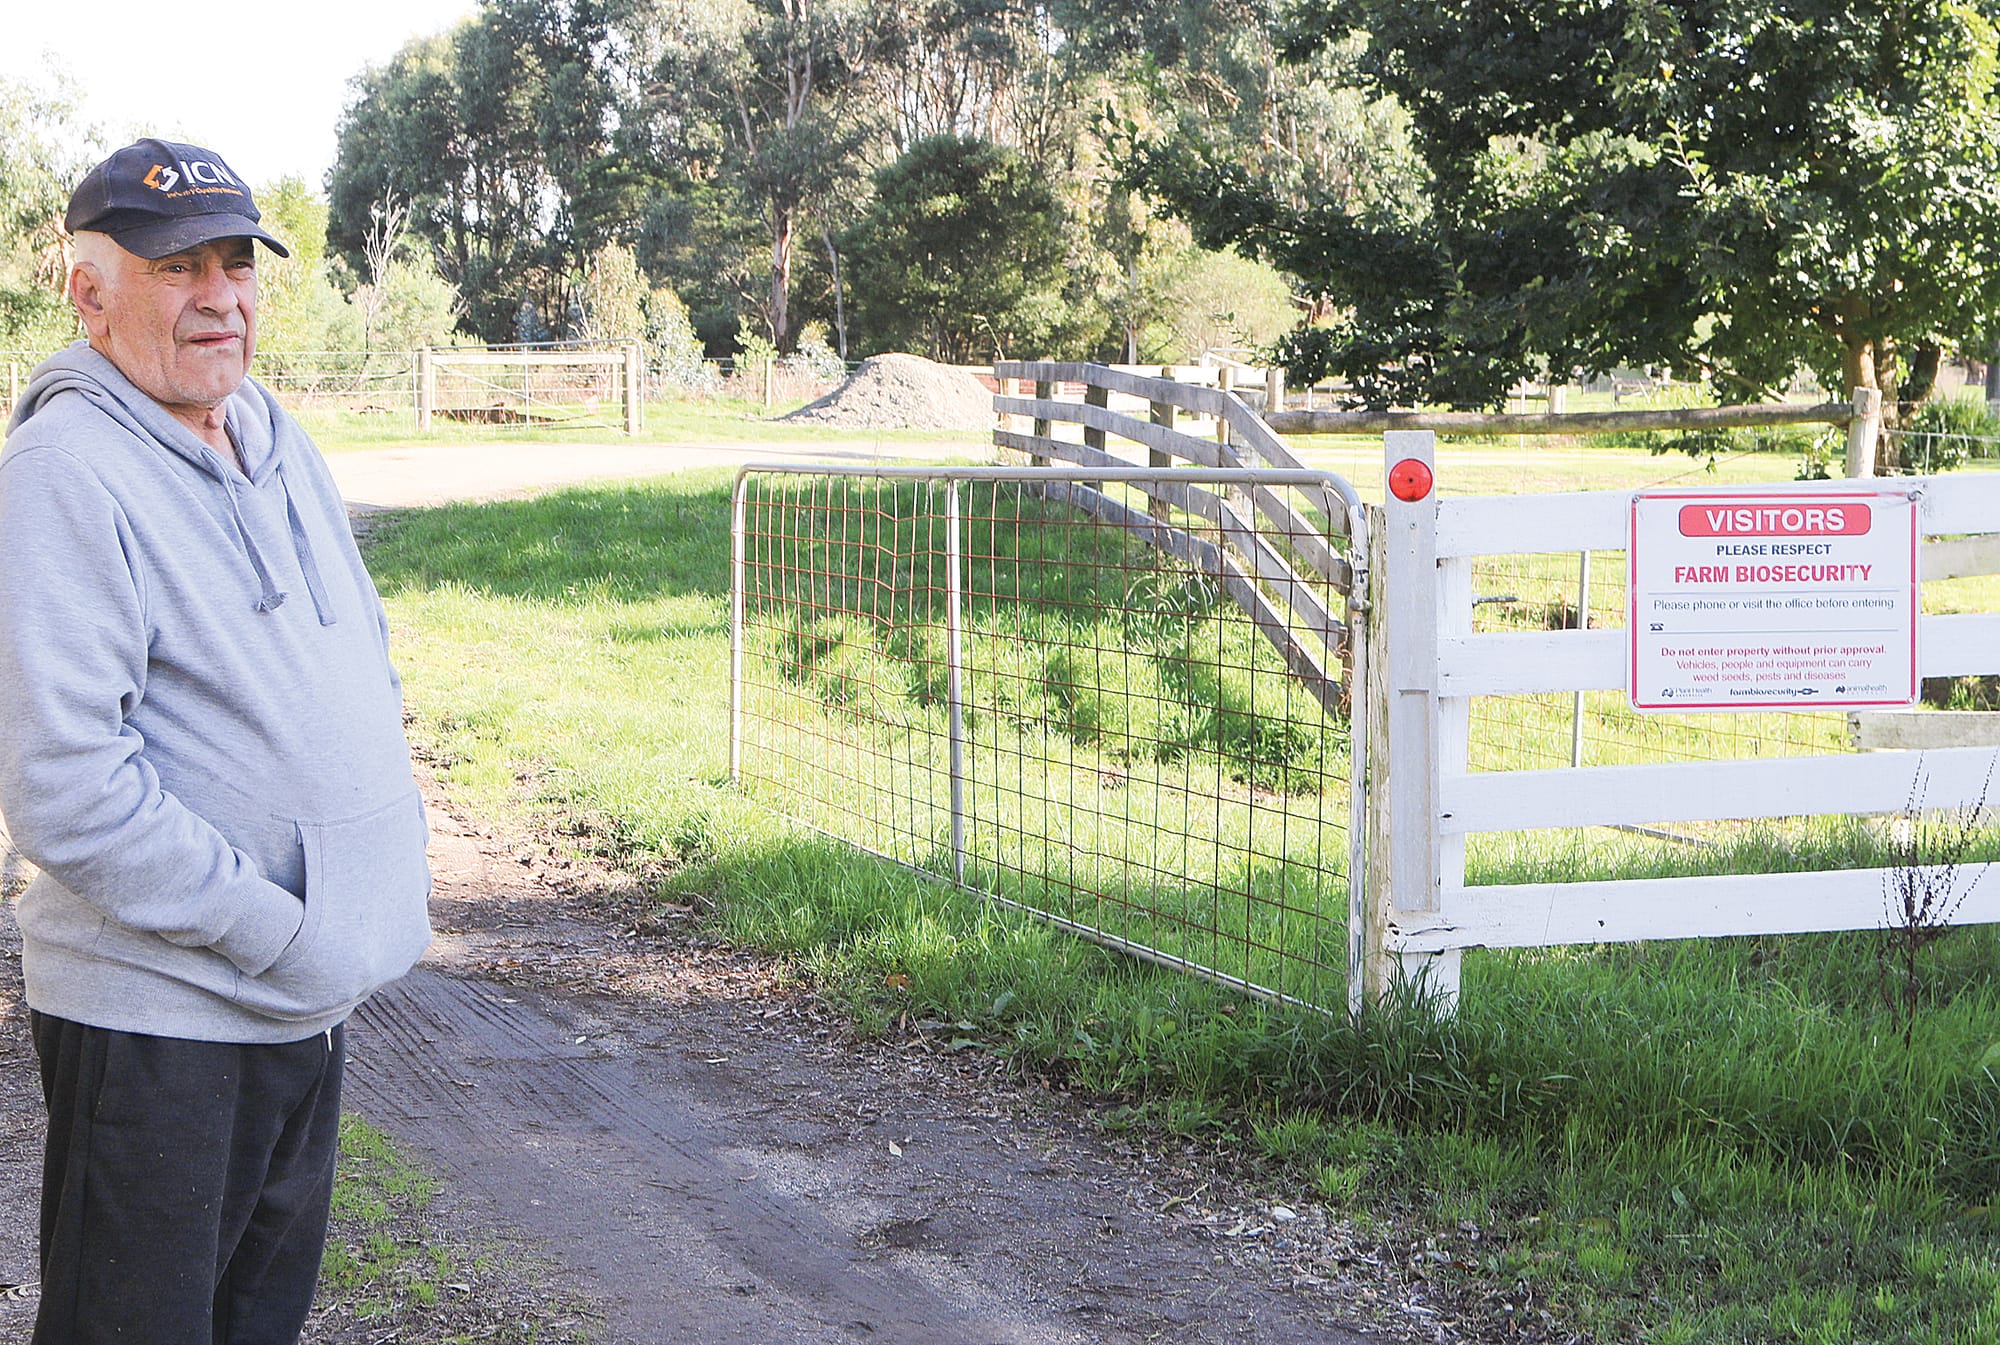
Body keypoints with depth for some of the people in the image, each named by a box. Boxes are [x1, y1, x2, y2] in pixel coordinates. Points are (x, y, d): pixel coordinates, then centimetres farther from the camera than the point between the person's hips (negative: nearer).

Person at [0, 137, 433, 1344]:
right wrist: (278, 932, -21)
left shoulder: (277, 442, 10)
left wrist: (390, 854, 9)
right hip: (156, 1017, -8)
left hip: (307, 1001, 8)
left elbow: (364, 648, 24)